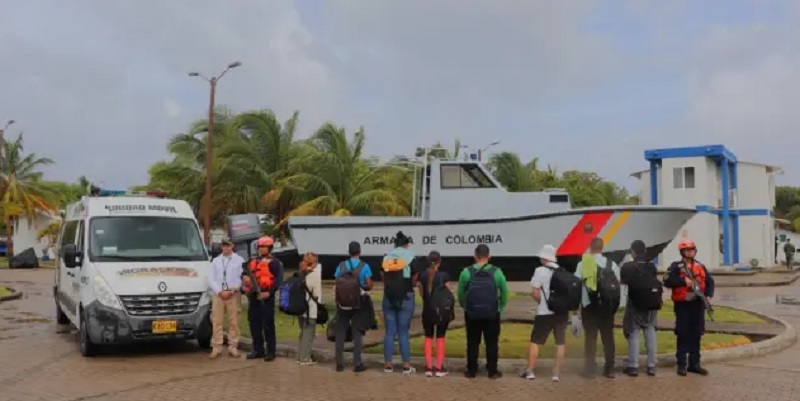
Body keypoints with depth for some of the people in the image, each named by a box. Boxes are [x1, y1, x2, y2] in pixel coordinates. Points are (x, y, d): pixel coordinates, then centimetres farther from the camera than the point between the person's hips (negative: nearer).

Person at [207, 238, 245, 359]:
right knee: (217, 322, -2)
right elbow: (211, 279, 8)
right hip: (218, 294, 2)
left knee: (234, 322, -1)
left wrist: (231, 291, -10)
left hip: (233, 294, -2)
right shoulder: (215, 261, 14)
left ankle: (233, 347, 4)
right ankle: (216, 348, 0)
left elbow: (241, 278, -1)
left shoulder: (239, 260, 6)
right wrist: (220, 291, -6)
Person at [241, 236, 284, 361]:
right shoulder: (253, 262, 20)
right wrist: (245, 277, -5)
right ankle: (258, 350, 19)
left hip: (266, 297, -7)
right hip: (253, 297, 7)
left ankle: (271, 352, 1)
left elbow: (279, 280, -13)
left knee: (268, 325, -4)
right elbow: (245, 273, 19)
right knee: (254, 324, 10)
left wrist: (269, 292, -22)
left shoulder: (274, 263, -3)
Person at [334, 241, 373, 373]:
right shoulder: (364, 266, -5)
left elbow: (336, 284, 0)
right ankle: (357, 364, 5)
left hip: (343, 303, 2)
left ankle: (339, 363, 11)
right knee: (357, 333, 5)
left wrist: (337, 301, 8)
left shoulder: (341, 266, 1)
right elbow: (369, 285, -8)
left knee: (340, 333, 9)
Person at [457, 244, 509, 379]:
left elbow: (460, 293, 0)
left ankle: (471, 371, 13)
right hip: (492, 314, 0)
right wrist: (500, 307, 14)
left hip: (472, 314, 0)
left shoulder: (466, 272, -5)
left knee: (472, 343, 9)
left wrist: (465, 307, 14)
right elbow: (505, 292, 2)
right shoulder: (496, 272, -4)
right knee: (492, 343, 8)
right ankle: (492, 371, 11)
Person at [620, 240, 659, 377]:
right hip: (650, 305, 3)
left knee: (633, 335, 2)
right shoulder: (652, 267, -1)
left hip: (635, 304, -3)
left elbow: (622, 282, 1)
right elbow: (656, 283, 6)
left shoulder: (628, 267, -12)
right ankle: (651, 366, 12)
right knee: (650, 335, 9)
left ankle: (633, 366, 1)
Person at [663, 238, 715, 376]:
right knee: (683, 335, -1)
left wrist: (708, 295, -1)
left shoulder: (700, 266, 12)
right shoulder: (676, 266, -4)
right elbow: (667, 281, -16)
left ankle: (695, 364, 18)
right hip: (683, 305, -5)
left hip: (698, 304, 5)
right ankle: (682, 365, 5)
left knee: (696, 335, 10)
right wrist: (684, 281, -22)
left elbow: (710, 281, 15)